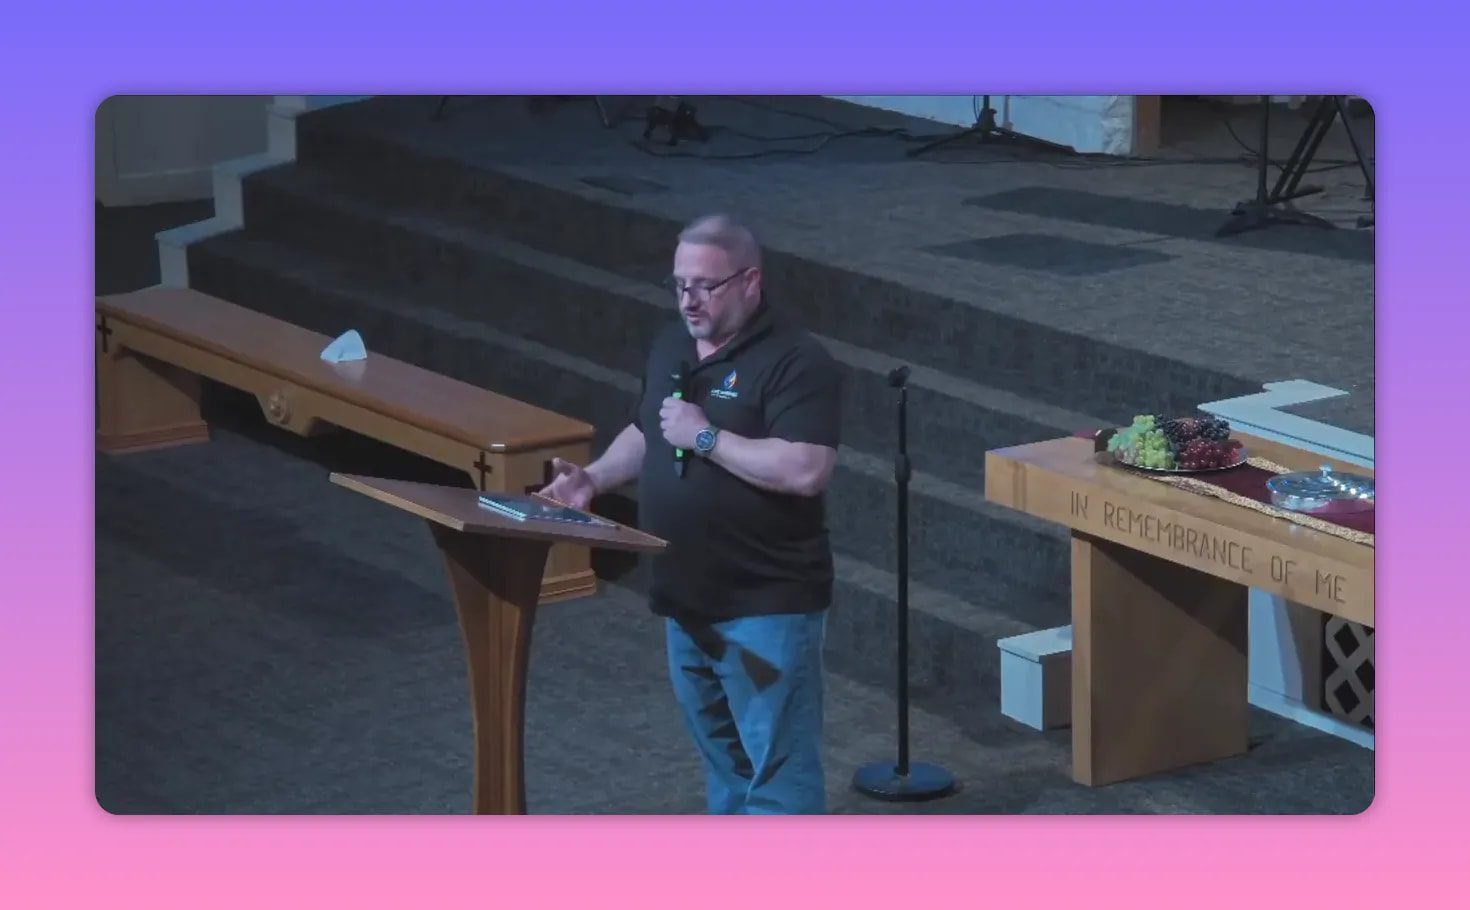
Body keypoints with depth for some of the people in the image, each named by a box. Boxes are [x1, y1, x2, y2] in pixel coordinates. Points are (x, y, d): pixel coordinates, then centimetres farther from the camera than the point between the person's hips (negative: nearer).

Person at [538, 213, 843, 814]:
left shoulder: (795, 362, -17)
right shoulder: (671, 346, 9)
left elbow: (806, 470, -27)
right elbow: (645, 432, 23)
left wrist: (706, 436, -23)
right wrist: (595, 477, 5)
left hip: (767, 604, -9)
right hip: (687, 599, 9)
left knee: (777, 759, -6)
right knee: (721, 749, 20)